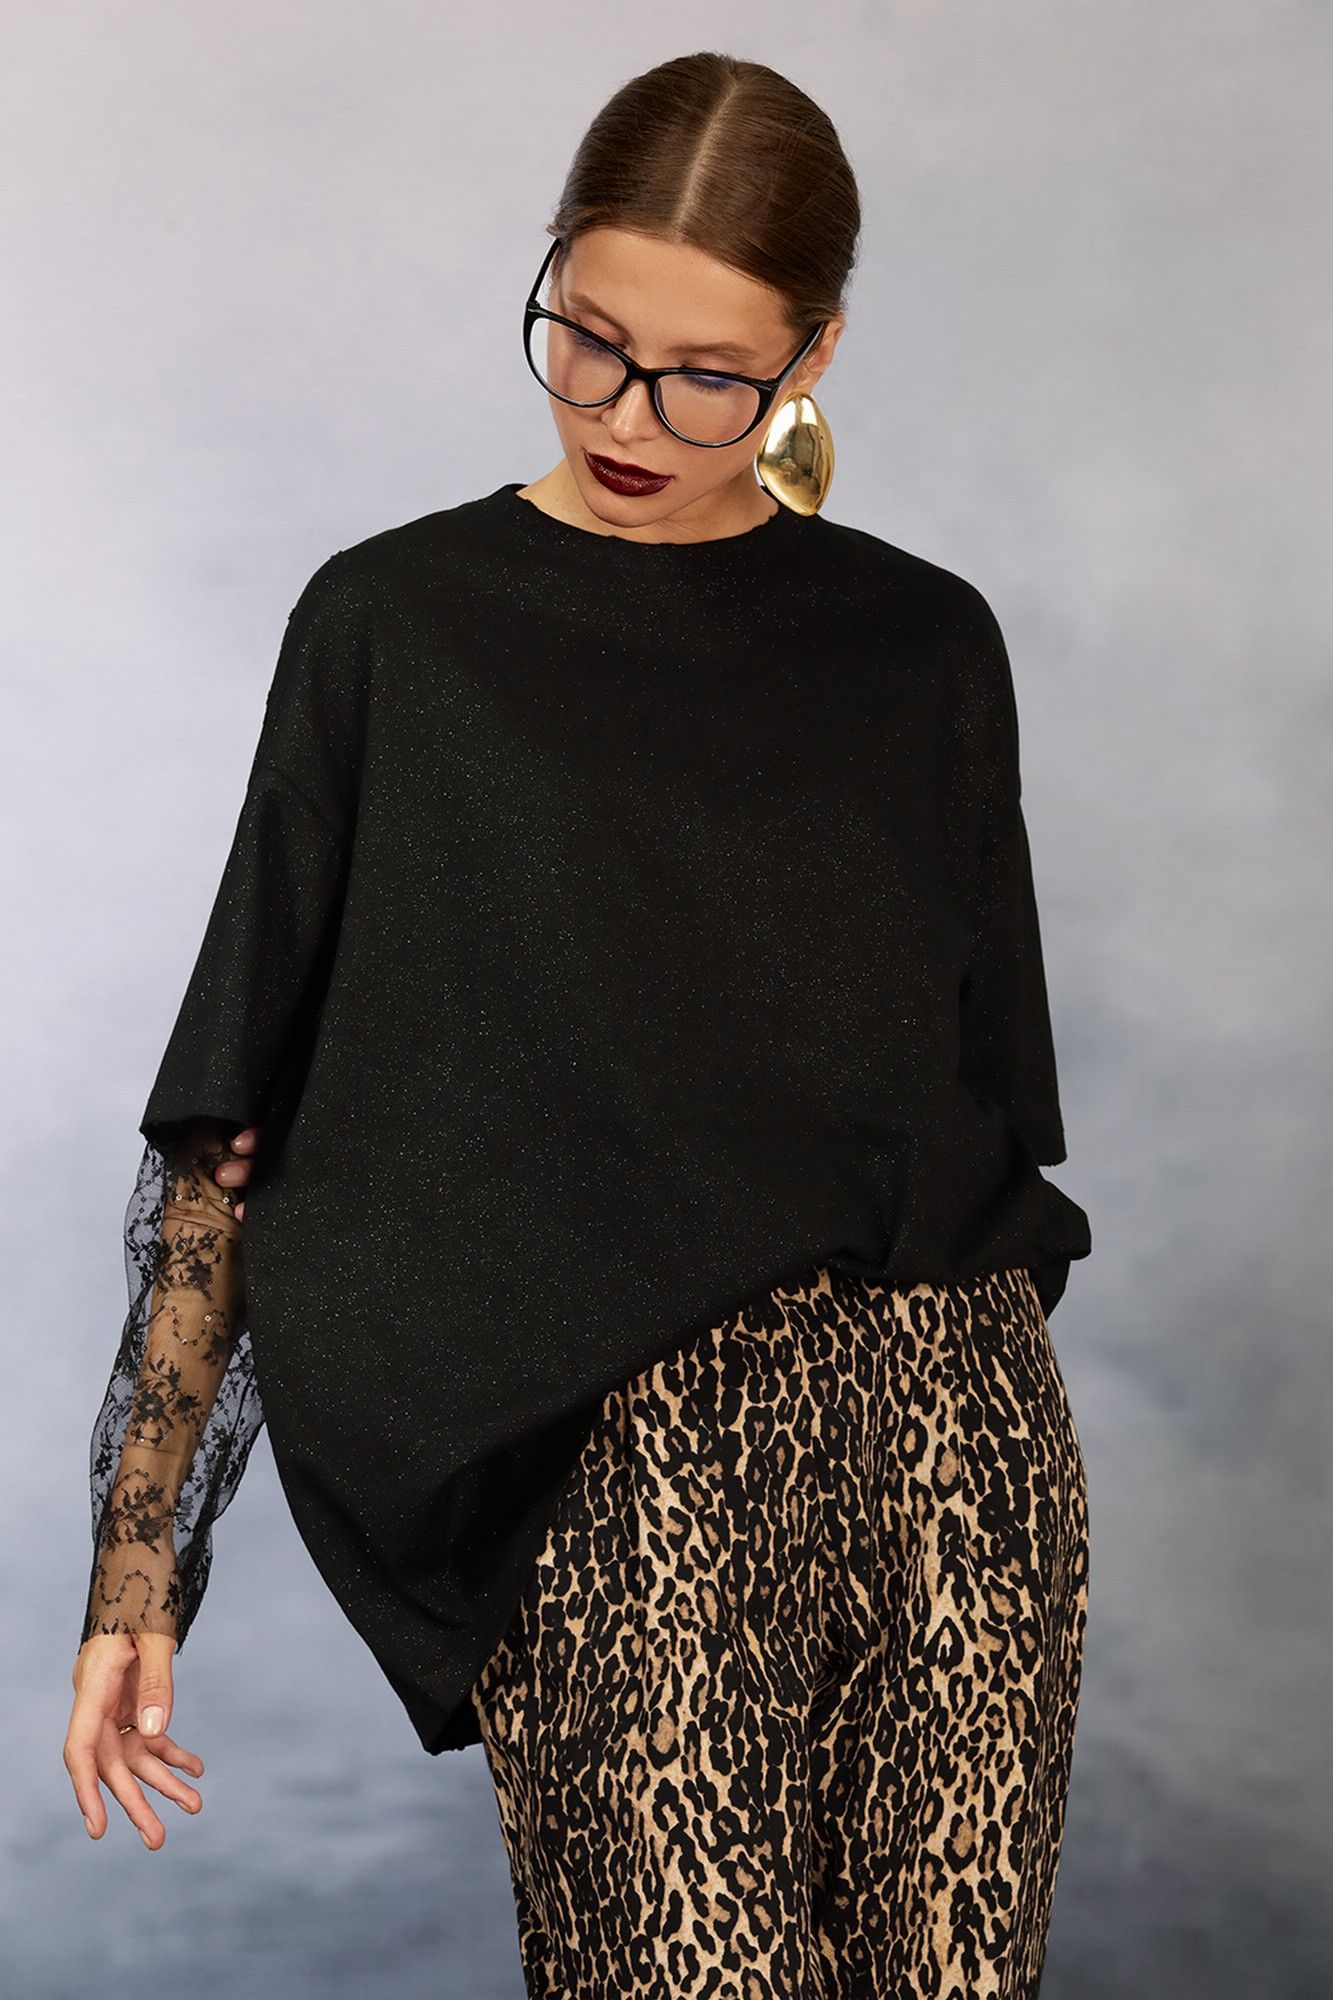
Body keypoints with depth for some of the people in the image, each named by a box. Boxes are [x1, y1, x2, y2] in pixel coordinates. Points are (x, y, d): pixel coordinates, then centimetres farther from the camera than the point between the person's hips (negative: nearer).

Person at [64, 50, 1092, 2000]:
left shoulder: (924, 646, 10)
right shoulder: (397, 626, 3)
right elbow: (228, 1128, 1)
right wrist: (137, 1580, -2)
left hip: (948, 1427, 3)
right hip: (609, 1467, -2)